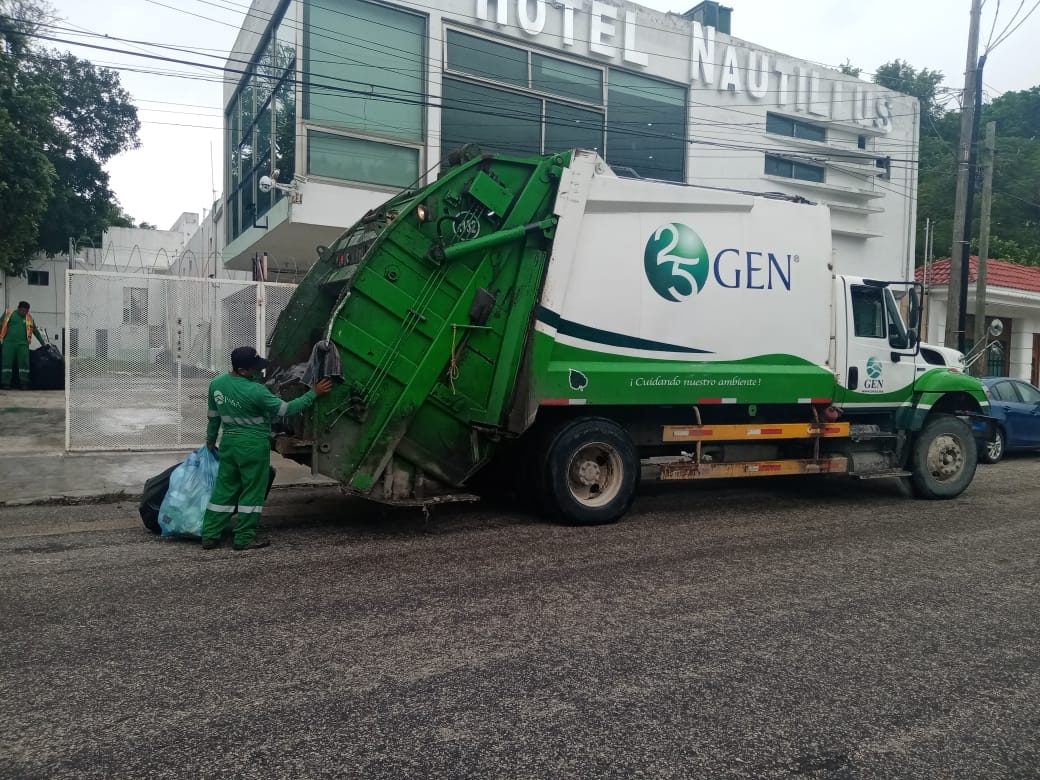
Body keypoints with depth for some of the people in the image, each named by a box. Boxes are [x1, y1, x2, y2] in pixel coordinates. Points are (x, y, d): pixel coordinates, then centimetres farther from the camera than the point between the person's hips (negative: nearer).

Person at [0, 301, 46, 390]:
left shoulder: (29, 317, 13)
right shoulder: (9, 313, 7)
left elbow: (35, 331, 17)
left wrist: (42, 343, 16)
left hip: (23, 343, 2)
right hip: (9, 342, -2)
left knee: (24, 362, -5)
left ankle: (24, 383, -1)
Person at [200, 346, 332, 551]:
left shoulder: (216, 384, 1)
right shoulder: (255, 391, -21)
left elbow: (214, 416, 13)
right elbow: (285, 409, -15)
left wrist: (210, 439, 28)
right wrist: (313, 393, -9)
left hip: (229, 442, 7)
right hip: (253, 445, -7)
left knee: (224, 489, 13)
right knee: (252, 491, 4)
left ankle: (209, 536, 16)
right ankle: (244, 538, 9)